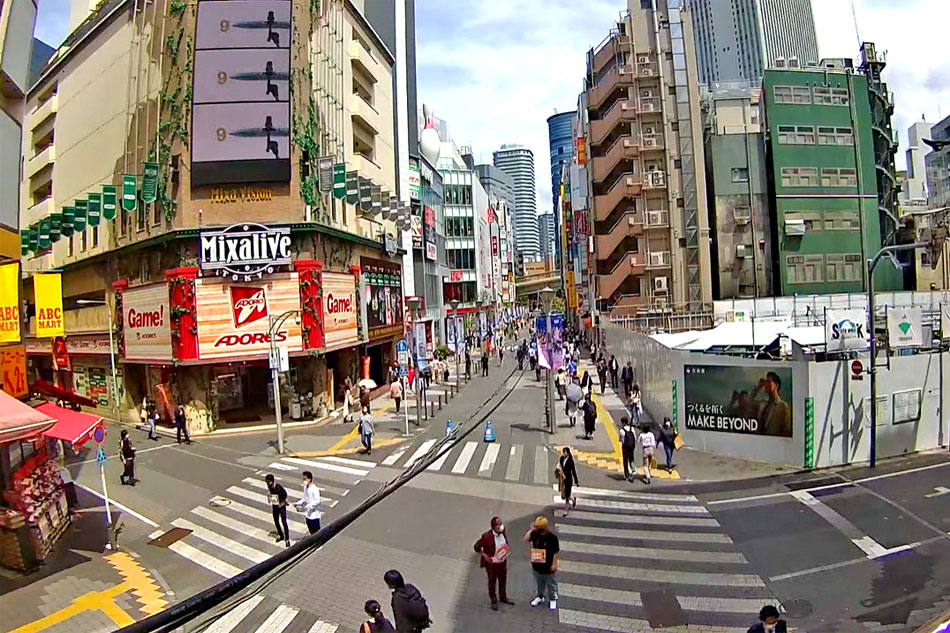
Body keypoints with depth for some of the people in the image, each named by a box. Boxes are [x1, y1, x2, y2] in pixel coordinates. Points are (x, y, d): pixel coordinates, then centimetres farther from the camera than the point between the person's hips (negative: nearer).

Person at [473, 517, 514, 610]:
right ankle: (494, 601, 30)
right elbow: (477, 546, -15)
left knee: (503, 580, 20)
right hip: (491, 563, -5)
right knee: (492, 582, 12)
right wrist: (484, 555, -17)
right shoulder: (487, 536, -26)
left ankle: (503, 597, 42)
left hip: (502, 562, 5)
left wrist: (507, 551, 0)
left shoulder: (503, 534, -8)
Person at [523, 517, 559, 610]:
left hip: (548, 565, -4)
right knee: (539, 583, 24)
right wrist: (530, 530, -26)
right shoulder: (534, 534, -12)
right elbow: (525, 540, -25)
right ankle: (540, 596, 46)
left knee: (551, 584, 17)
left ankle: (553, 599, 38)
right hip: (537, 564, 4)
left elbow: (555, 552, -14)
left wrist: (554, 564, -13)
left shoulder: (552, 537, -22)